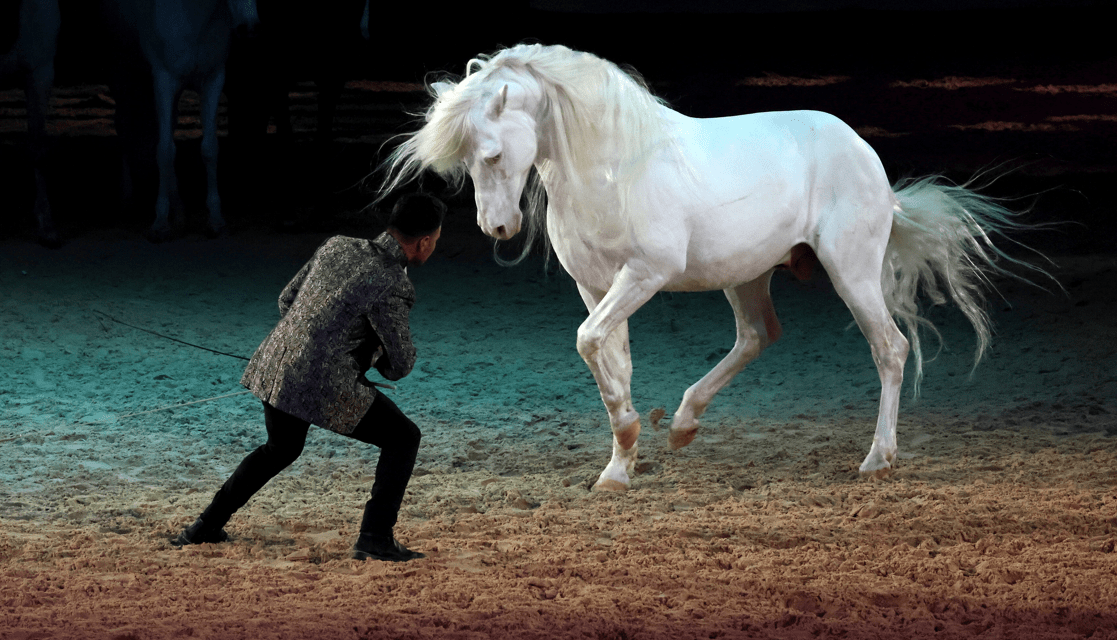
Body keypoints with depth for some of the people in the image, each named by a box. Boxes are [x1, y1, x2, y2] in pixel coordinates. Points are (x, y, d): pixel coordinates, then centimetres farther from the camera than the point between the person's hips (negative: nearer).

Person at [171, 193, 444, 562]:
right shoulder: (390, 284, -14)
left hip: (274, 365, 8)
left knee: (281, 449, 34)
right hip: (322, 384, -8)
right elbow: (400, 366, -6)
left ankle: (207, 526, 36)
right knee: (403, 438, 7)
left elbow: (287, 300, 19)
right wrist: (374, 350, 16)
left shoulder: (337, 246, 8)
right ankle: (375, 538, 1)